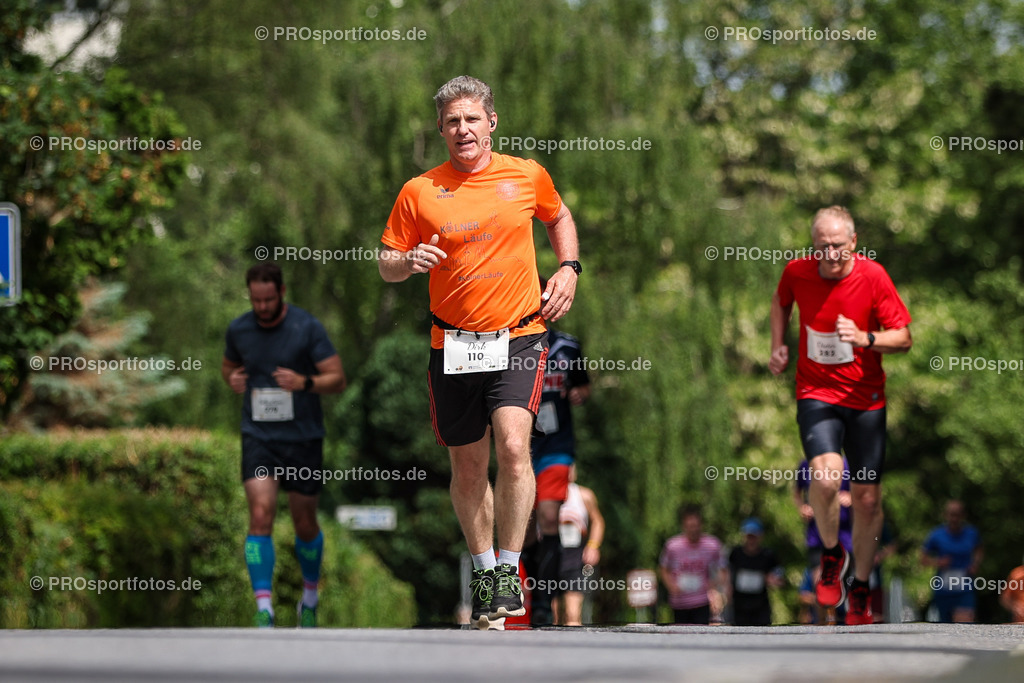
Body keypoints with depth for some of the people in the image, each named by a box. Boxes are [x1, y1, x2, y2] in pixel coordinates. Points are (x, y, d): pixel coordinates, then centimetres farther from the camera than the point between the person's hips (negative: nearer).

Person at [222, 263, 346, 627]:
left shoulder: (307, 328, -9)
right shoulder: (238, 330, 1)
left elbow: (338, 379, -8)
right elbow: (228, 366, 21)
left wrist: (305, 382, -27)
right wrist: (232, 379, -2)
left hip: (302, 437, -1)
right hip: (258, 437, 1)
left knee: (305, 525, 11)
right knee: (261, 516, -16)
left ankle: (310, 596, 36)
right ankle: (263, 610, -18)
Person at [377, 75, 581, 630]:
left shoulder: (528, 175, 2)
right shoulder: (419, 192, -1)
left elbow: (559, 217, 23)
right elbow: (385, 266, 6)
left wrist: (568, 269, 8)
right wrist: (408, 261, -16)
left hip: (519, 335, -1)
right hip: (453, 343, 1)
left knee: (513, 446, -21)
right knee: (468, 467, 8)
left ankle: (510, 569, -9)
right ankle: (483, 571, 28)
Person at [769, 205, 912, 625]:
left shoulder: (873, 276, -11)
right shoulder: (797, 272, -5)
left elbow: (904, 338, -7)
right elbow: (781, 301, 19)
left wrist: (865, 338, -25)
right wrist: (778, 346, 7)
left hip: (866, 398, 0)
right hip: (816, 393, 0)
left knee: (867, 497, 3)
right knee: (826, 476, -26)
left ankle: (860, 588, 24)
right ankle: (832, 554, 3)